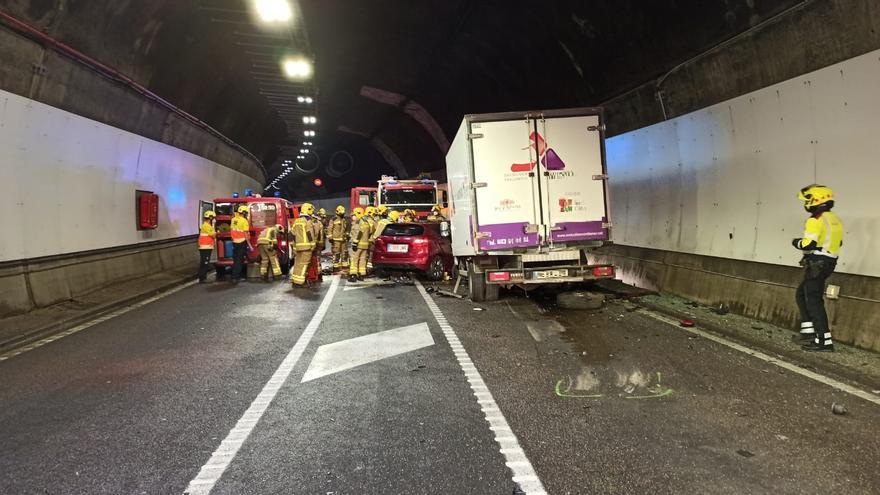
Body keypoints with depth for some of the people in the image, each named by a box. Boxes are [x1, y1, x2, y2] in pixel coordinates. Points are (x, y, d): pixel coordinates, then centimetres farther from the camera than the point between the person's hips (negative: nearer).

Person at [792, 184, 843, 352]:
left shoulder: (816, 220, -16)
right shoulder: (835, 220, 13)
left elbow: (809, 244, -23)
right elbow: (838, 243, 19)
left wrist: (796, 242, -4)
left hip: (816, 264, -9)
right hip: (829, 263, 10)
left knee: (814, 301, -6)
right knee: (801, 294, 20)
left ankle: (824, 341, -7)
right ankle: (809, 331, 20)